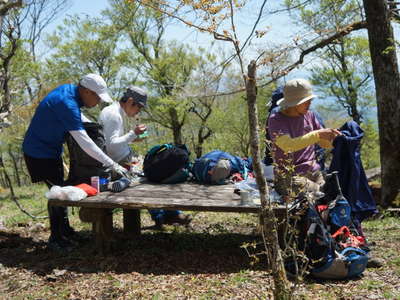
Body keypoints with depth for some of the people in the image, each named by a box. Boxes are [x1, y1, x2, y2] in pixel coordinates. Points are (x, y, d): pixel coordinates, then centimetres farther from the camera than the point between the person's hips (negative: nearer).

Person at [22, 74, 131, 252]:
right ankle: (56, 239, 6)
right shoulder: (66, 103, -31)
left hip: (52, 149, 10)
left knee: (60, 190, 16)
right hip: (40, 152, -10)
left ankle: (65, 231, 28)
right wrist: (112, 164, -33)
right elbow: (84, 142, -35)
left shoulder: (69, 89, -3)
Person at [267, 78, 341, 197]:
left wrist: (333, 137, -6)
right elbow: (288, 146, -23)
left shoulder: (309, 115, 11)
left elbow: (325, 143, 17)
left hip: (314, 172, 6)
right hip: (289, 176, -5)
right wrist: (317, 135, -25)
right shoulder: (275, 120, -6)